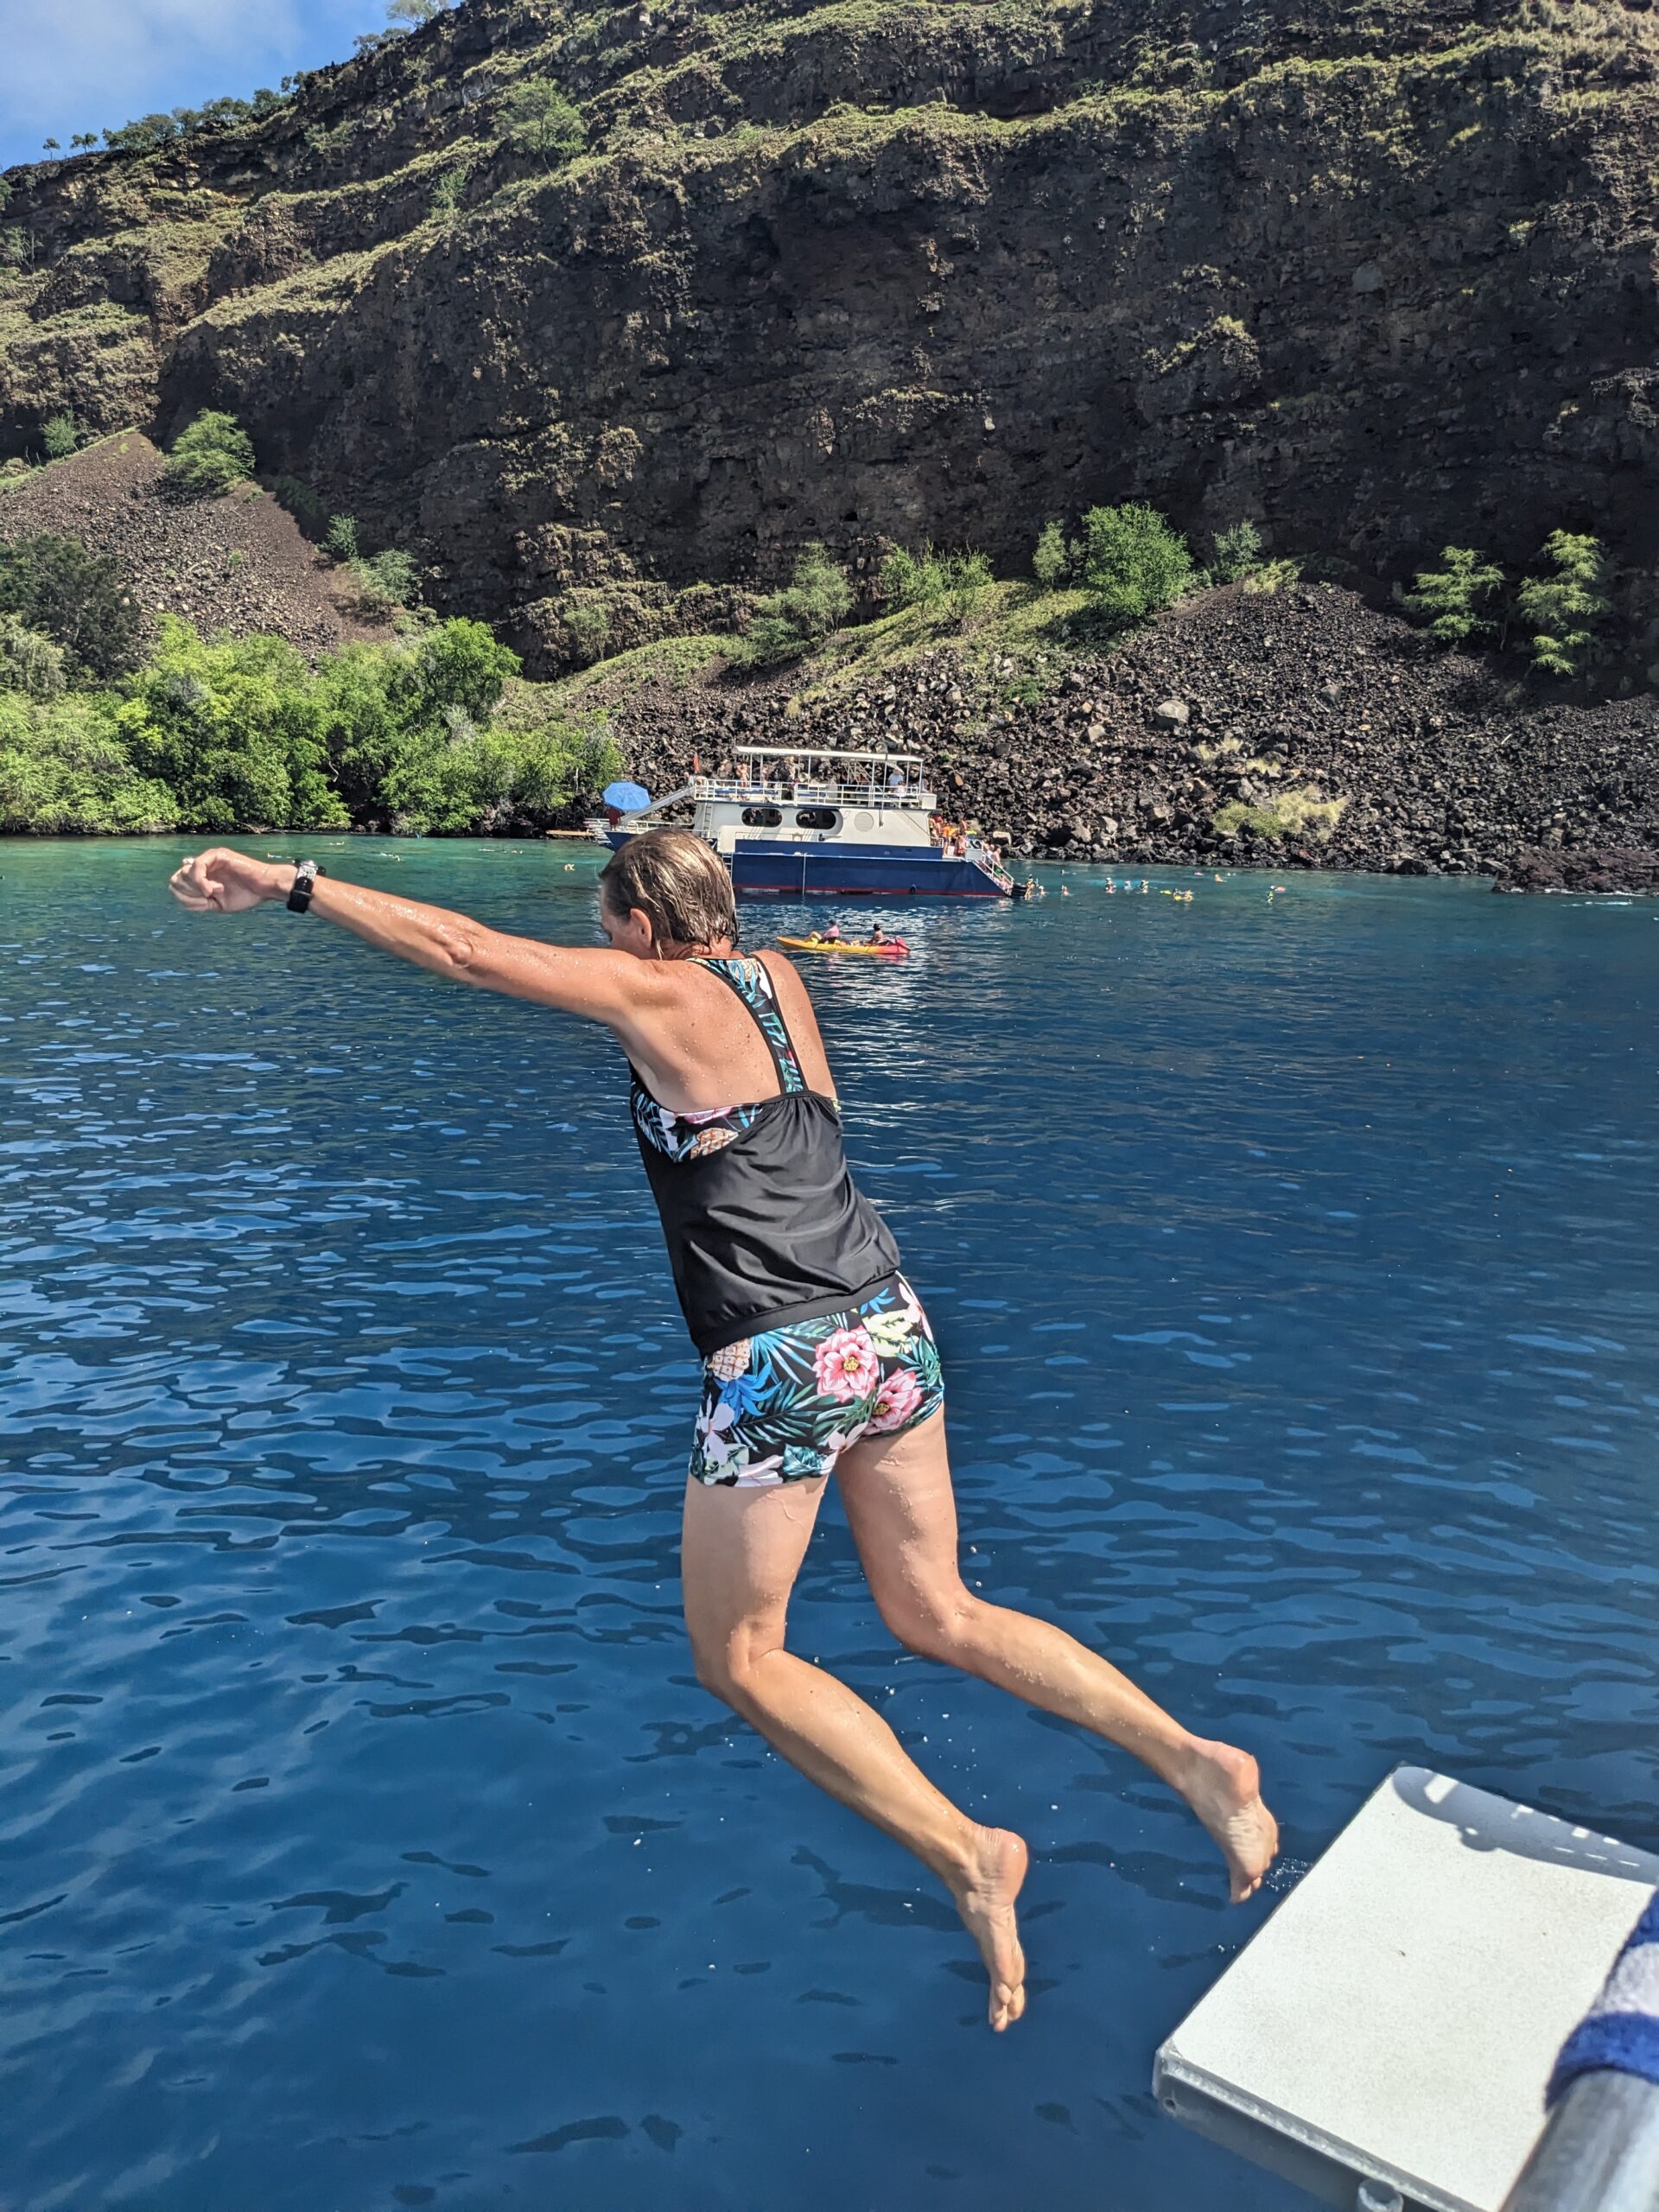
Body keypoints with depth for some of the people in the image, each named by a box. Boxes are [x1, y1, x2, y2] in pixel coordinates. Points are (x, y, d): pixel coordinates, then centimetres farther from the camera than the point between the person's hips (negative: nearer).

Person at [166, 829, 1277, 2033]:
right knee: (939, 1615, 19)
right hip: (891, 1324, 8)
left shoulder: (657, 991, -7)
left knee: (739, 1657, 10)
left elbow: (466, 949, -10)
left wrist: (290, 882, -4)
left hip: (784, 1361, -8)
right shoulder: (778, 977, 12)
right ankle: (1189, 1755, 13)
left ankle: (965, 1852, 5)